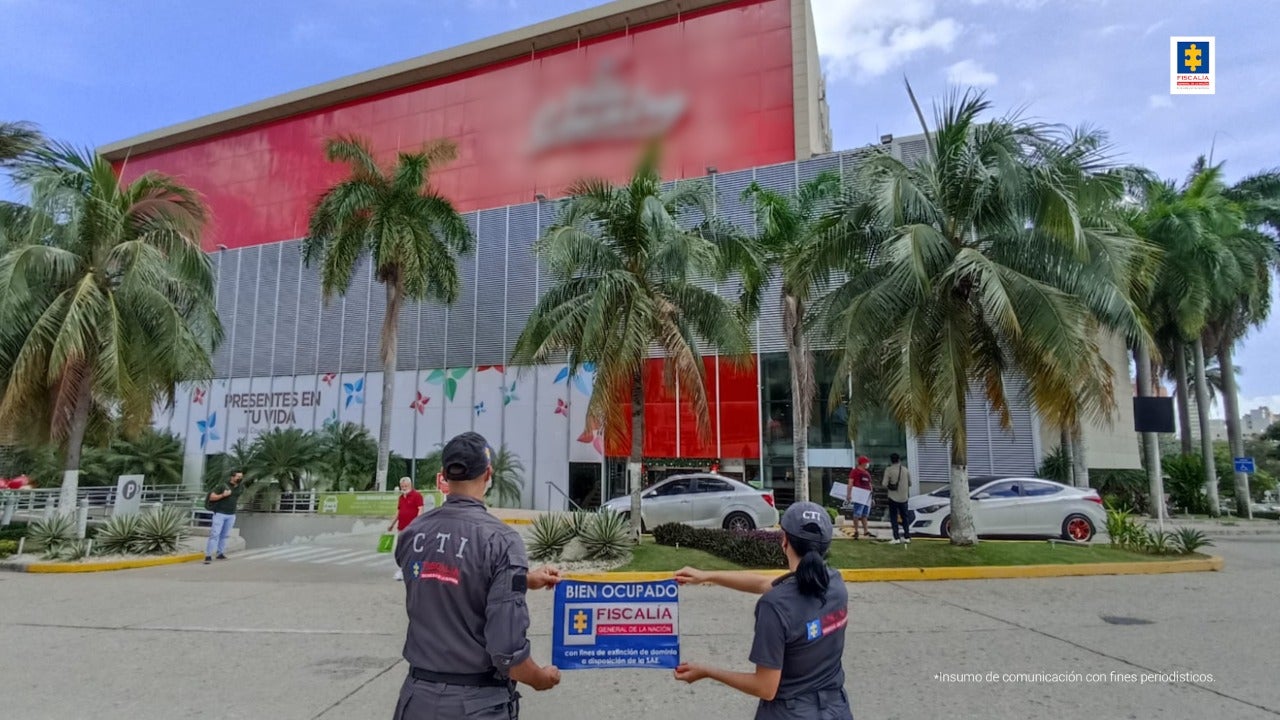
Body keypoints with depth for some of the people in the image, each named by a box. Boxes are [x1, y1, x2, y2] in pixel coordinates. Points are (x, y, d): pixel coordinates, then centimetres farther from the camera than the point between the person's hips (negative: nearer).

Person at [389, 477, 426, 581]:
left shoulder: (417, 495, -7)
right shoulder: (401, 497, 15)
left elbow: (421, 509, -14)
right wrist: (392, 524, 26)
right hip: (401, 528, 7)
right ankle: (400, 571, 14)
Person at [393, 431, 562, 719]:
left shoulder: (411, 534, -2)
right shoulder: (500, 539, -19)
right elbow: (506, 651, -22)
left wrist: (523, 579, 21)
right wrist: (542, 679, -2)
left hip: (418, 695, 4)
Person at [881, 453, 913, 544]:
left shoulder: (889, 470, -11)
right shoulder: (906, 470, 2)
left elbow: (885, 484, -14)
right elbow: (910, 483, 8)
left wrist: (887, 490, 7)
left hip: (893, 497, -4)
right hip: (904, 497, 4)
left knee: (894, 518, 3)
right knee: (905, 517, 15)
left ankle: (896, 538, -1)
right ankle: (907, 537, 18)